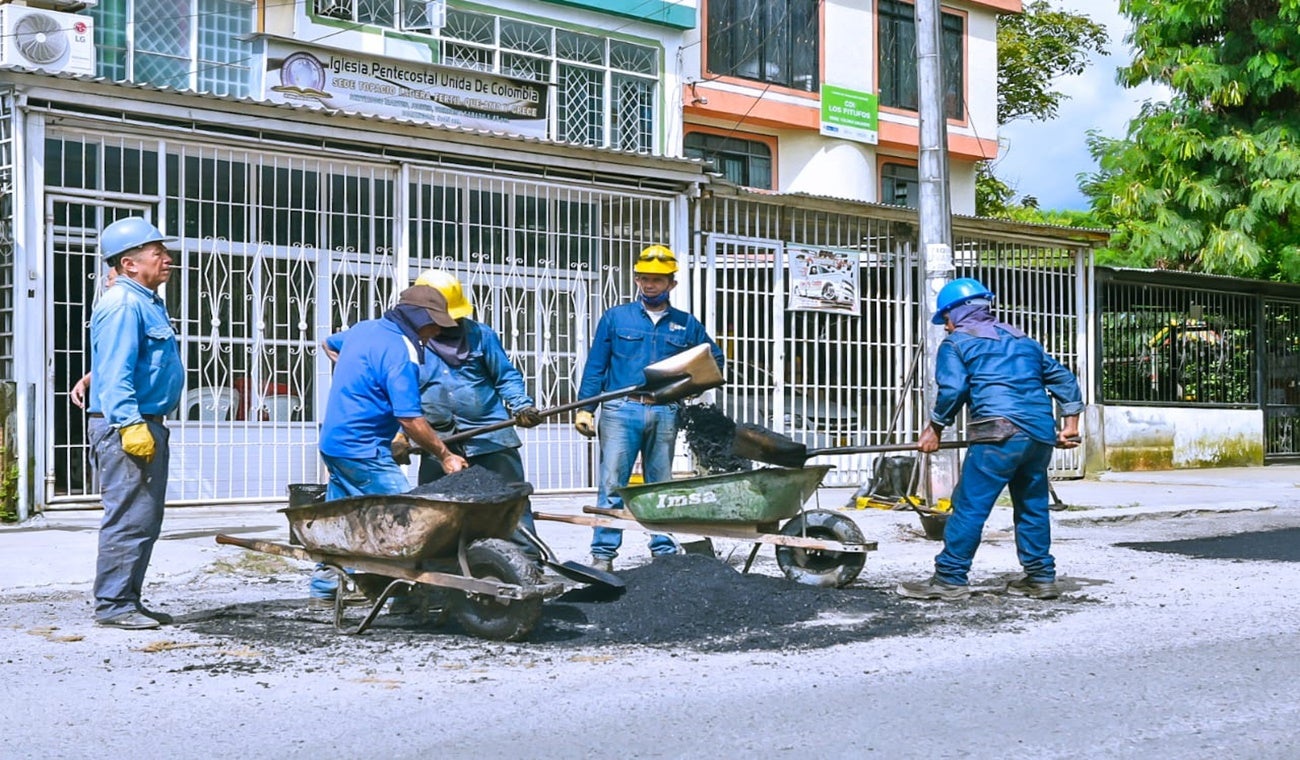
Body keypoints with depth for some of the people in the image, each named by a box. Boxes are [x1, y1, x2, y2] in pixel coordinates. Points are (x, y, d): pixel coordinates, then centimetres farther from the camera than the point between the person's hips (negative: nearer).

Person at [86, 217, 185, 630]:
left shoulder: (148, 302, 18)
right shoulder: (122, 305, -14)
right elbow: (115, 373, -21)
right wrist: (130, 424, -27)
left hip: (147, 425, 11)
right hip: (125, 428, -11)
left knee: (146, 521, 14)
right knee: (129, 518, -9)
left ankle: (128, 599, 21)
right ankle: (112, 604, -2)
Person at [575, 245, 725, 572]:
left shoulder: (686, 325, 13)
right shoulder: (615, 318, 8)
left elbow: (715, 359, 22)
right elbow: (595, 367, 6)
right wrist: (585, 408, -2)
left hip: (664, 414, 2)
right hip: (620, 411, -2)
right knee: (612, 484, -6)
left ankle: (664, 551, 15)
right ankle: (603, 553, -4)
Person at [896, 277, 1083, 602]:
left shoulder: (957, 342, 8)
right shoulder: (1022, 340, 27)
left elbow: (953, 389, -7)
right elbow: (1062, 377, 25)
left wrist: (935, 428, 4)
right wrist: (1070, 422, 25)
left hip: (1000, 432, -7)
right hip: (1042, 433, 7)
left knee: (970, 505, -4)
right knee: (1032, 506, 16)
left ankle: (950, 579, -4)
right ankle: (1040, 577, 19)